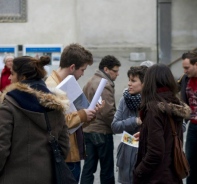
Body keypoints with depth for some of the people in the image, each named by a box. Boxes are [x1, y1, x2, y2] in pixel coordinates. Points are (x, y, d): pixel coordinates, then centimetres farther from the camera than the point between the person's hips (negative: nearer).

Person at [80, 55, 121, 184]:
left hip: (88, 130, 9)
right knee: (107, 169, 1)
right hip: (102, 132, -9)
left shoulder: (90, 83, 15)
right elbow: (108, 112, -21)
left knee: (88, 167, 9)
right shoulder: (105, 85, -16)